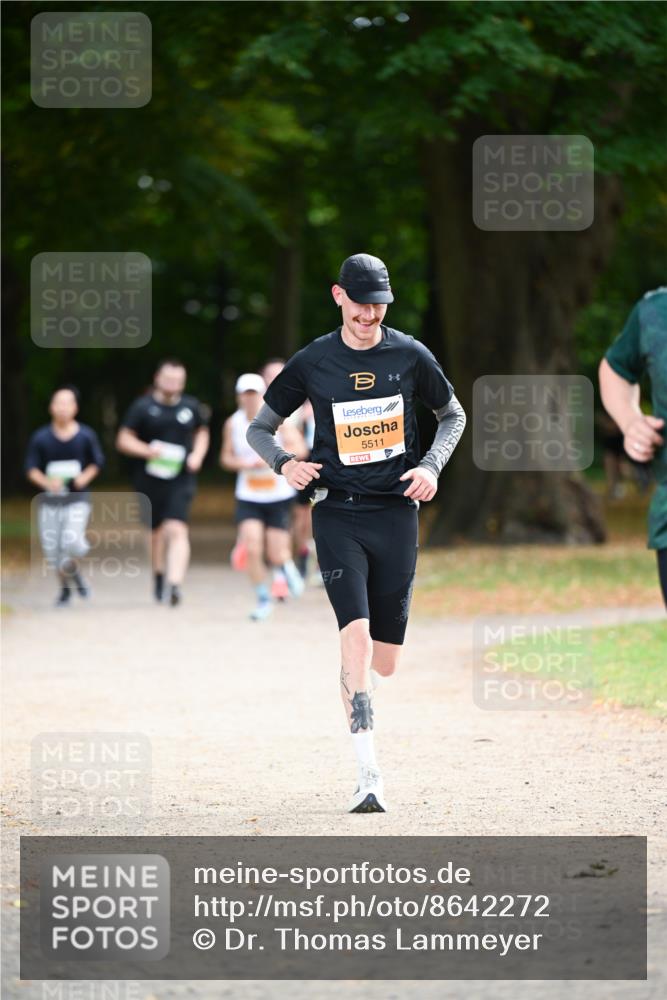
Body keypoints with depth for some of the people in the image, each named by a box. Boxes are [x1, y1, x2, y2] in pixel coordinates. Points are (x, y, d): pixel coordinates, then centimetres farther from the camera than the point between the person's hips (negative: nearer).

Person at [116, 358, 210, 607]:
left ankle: (175, 584, -26)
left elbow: (202, 432, 24)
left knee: (177, 529, -17)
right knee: (156, 531, 13)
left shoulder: (191, 407, 6)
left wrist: (198, 454, 4)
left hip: (180, 480, 0)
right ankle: (159, 574, 40)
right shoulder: (143, 407, -2)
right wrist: (147, 450, -20)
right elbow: (124, 440, -3)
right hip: (149, 481, 0)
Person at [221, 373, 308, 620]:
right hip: (248, 497, 2)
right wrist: (244, 464, -11)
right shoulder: (233, 424, 0)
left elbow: (300, 449, -17)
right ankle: (263, 600, 2)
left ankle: (287, 566, 38)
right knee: (252, 549, -15)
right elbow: (226, 457, 10)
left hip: (279, 497, -2)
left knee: (276, 555, 0)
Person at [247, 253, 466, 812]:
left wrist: (432, 465, 0)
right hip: (338, 517, -2)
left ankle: (352, 693, 43)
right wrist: (285, 463, -11)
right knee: (357, 635, -20)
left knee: (383, 663, 4)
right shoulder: (313, 362, 0)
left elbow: (453, 415, 18)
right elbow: (260, 428, 10)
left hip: (397, 514, 2)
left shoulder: (411, 356, 2)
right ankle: (369, 774, -20)